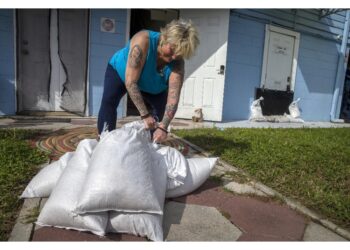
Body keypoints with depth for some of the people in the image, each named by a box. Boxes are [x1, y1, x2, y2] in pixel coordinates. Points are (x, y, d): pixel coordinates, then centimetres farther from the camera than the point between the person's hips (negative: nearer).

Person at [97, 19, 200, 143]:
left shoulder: (177, 63, -31)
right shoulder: (143, 40, -40)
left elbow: (173, 98, -38)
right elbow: (130, 82, -42)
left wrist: (163, 127, -50)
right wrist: (145, 115, -43)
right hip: (120, 71, -3)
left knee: (162, 108, -9)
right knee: (108, 102, -24)